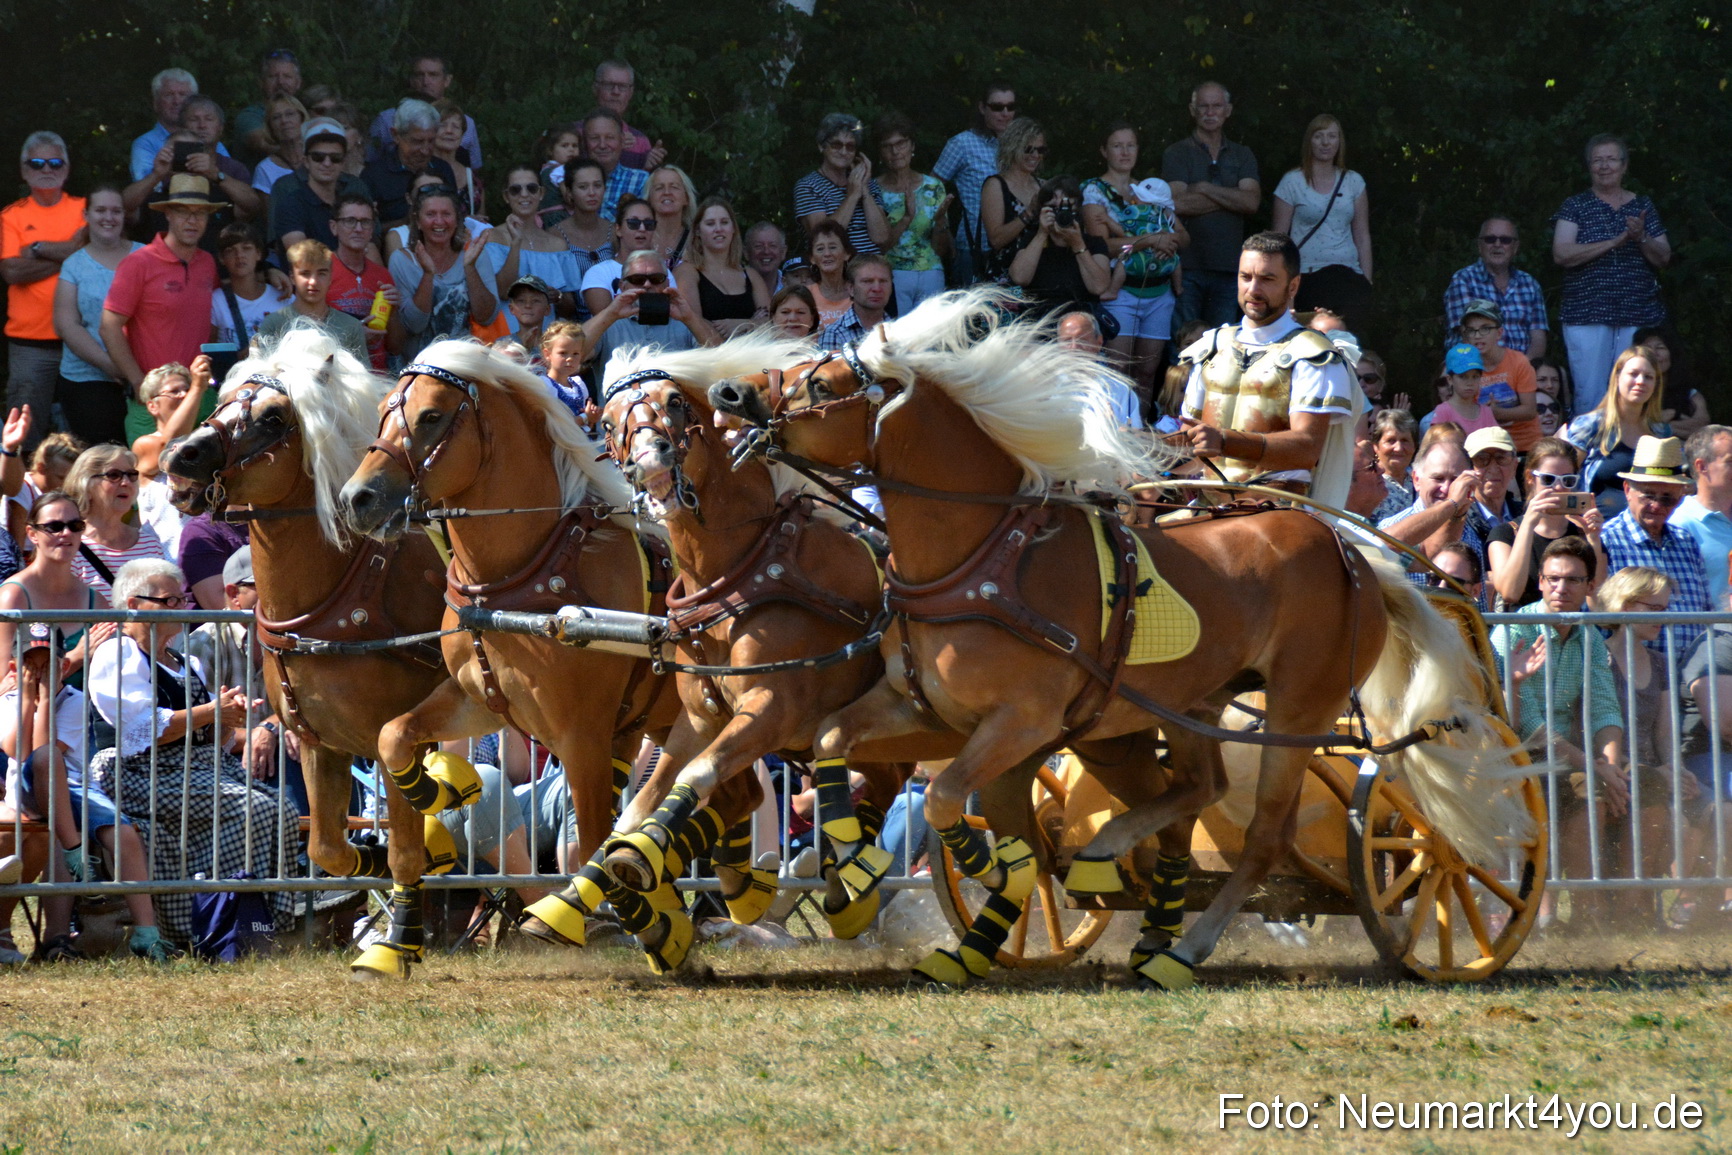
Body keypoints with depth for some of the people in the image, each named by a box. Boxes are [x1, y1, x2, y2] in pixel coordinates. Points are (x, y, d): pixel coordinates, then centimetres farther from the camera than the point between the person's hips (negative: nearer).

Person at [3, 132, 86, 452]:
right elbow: (12, 271, -7)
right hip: (30, 341, 0)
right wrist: (68, 253, -7)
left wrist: (40, 250, -10)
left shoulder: (84, 210, 8)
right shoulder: (11, 216, 7)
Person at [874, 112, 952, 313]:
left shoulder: (933, 187, 8)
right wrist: (906, 218, -19)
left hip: (931, 277, 2)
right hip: (891, 277, -2)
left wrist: (940, 220, -10)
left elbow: (943, 251, 8)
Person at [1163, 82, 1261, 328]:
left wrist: (1204, 188, -7)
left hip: (1228, 268, 3)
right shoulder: (1176, 154, 4)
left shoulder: (1243, 156, 14)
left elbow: (1252, 203, -2)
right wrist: (1232, 198, -5)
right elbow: (1180, 204, -11)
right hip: (1187, 266, -3)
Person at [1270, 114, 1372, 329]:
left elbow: (1362, 236, 16)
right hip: (1307, 277, -2)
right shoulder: (1293, 182, 4)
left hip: (1348, 277, 2)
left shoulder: (1354, 182, 13)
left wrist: (1367, 282, 10)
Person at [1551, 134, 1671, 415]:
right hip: (1587, 315, -2)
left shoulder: (1642, 207, 15)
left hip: (1639, 316, 2)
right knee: (1591, 397, -8)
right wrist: (1616, 242, -14)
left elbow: (1664, 258, 12)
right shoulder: (1575, 207, 7)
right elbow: (1562, 254, -8)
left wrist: (1642, 238, -10)